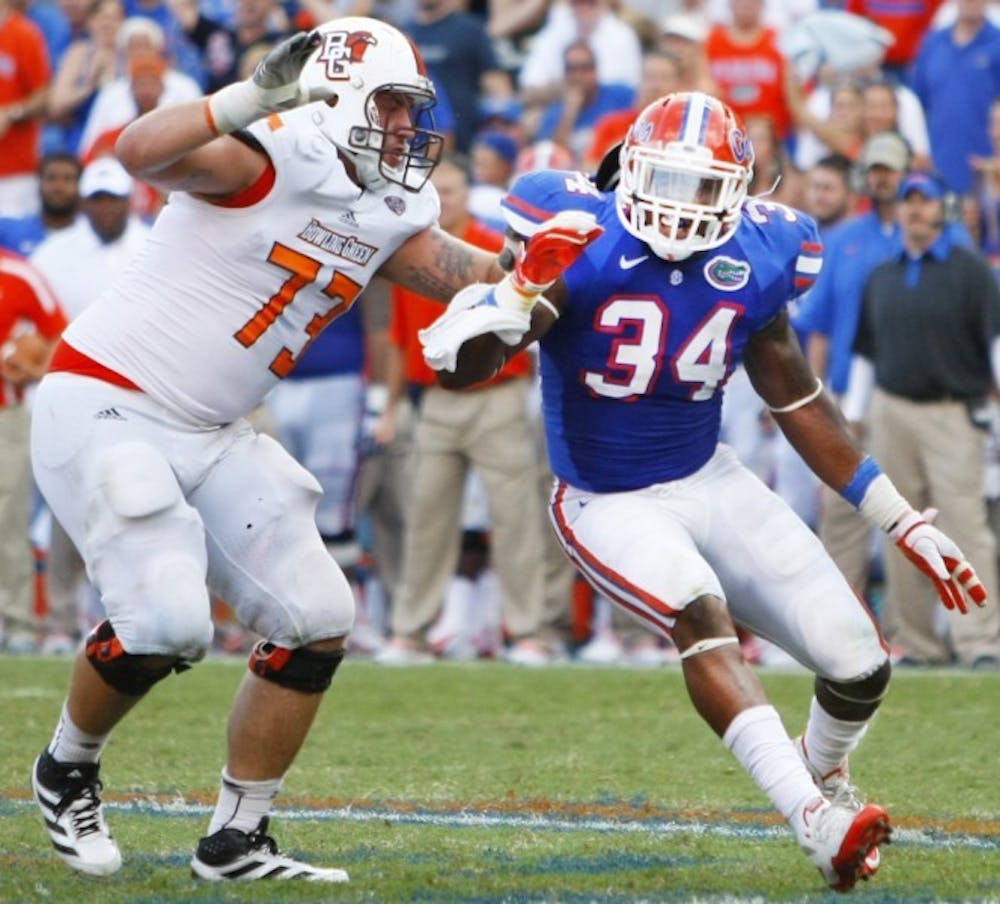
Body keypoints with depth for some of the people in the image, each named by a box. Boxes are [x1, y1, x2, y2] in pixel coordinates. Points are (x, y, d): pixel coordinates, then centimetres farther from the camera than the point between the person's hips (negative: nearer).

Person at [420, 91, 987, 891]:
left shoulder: (754, 264, -5)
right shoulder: (582, 247, -19)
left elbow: (798, 403, 9)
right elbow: (458, 368, -24)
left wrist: (904, 523, 10)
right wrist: (523, 291, -44)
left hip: (711, 483, 5)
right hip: (608, 504, -5)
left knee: (860, 665, -2)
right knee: (700, 612, -34)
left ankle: (824, 769, 35)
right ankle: (816, 822, -44)